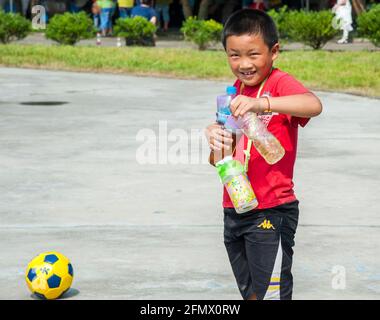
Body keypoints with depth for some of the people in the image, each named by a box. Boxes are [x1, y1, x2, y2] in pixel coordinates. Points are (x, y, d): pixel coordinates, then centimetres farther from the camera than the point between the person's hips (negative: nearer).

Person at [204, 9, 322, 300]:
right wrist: (214, 135, -11)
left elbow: (314, 105, -34)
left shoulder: (280, 83, -12)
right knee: (249, 293, 19)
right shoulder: (236, 90, 11)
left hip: (271, 211, -8)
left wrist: (262, 104, -46)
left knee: (271, 293, -2)